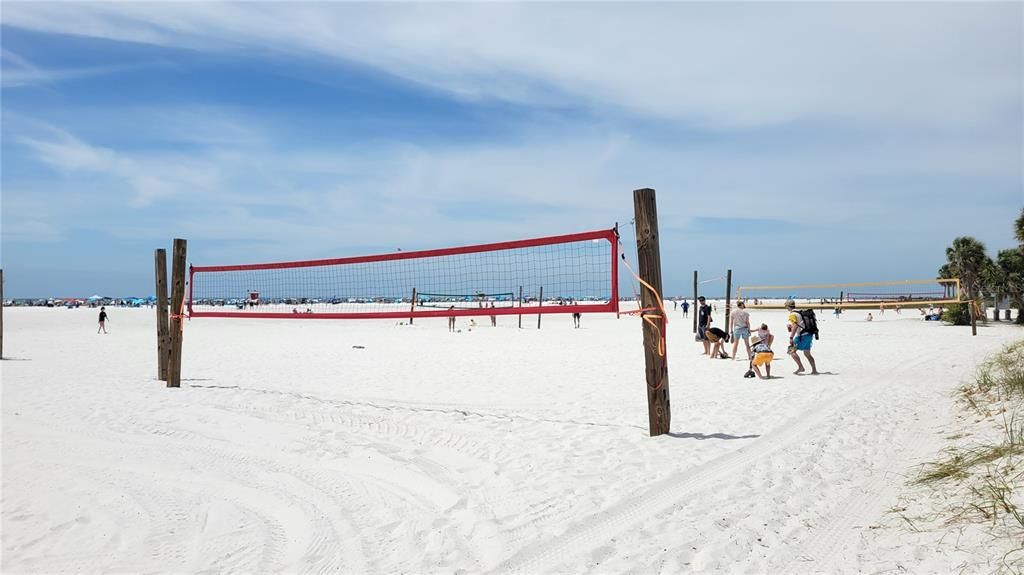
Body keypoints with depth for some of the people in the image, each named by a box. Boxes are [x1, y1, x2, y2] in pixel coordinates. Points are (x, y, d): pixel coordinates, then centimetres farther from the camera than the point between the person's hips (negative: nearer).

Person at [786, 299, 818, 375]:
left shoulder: (792, 314, -9)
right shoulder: (800, 312, 17)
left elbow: (795, 326, -21)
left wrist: (791, 337, -24)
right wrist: (791, 326, 27)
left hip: (802, 336, -9)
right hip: (809, 335, 9)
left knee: (792, 351, -2)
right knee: (807, 353, 15)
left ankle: (800, 367, -7)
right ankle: (814, 370, 13)